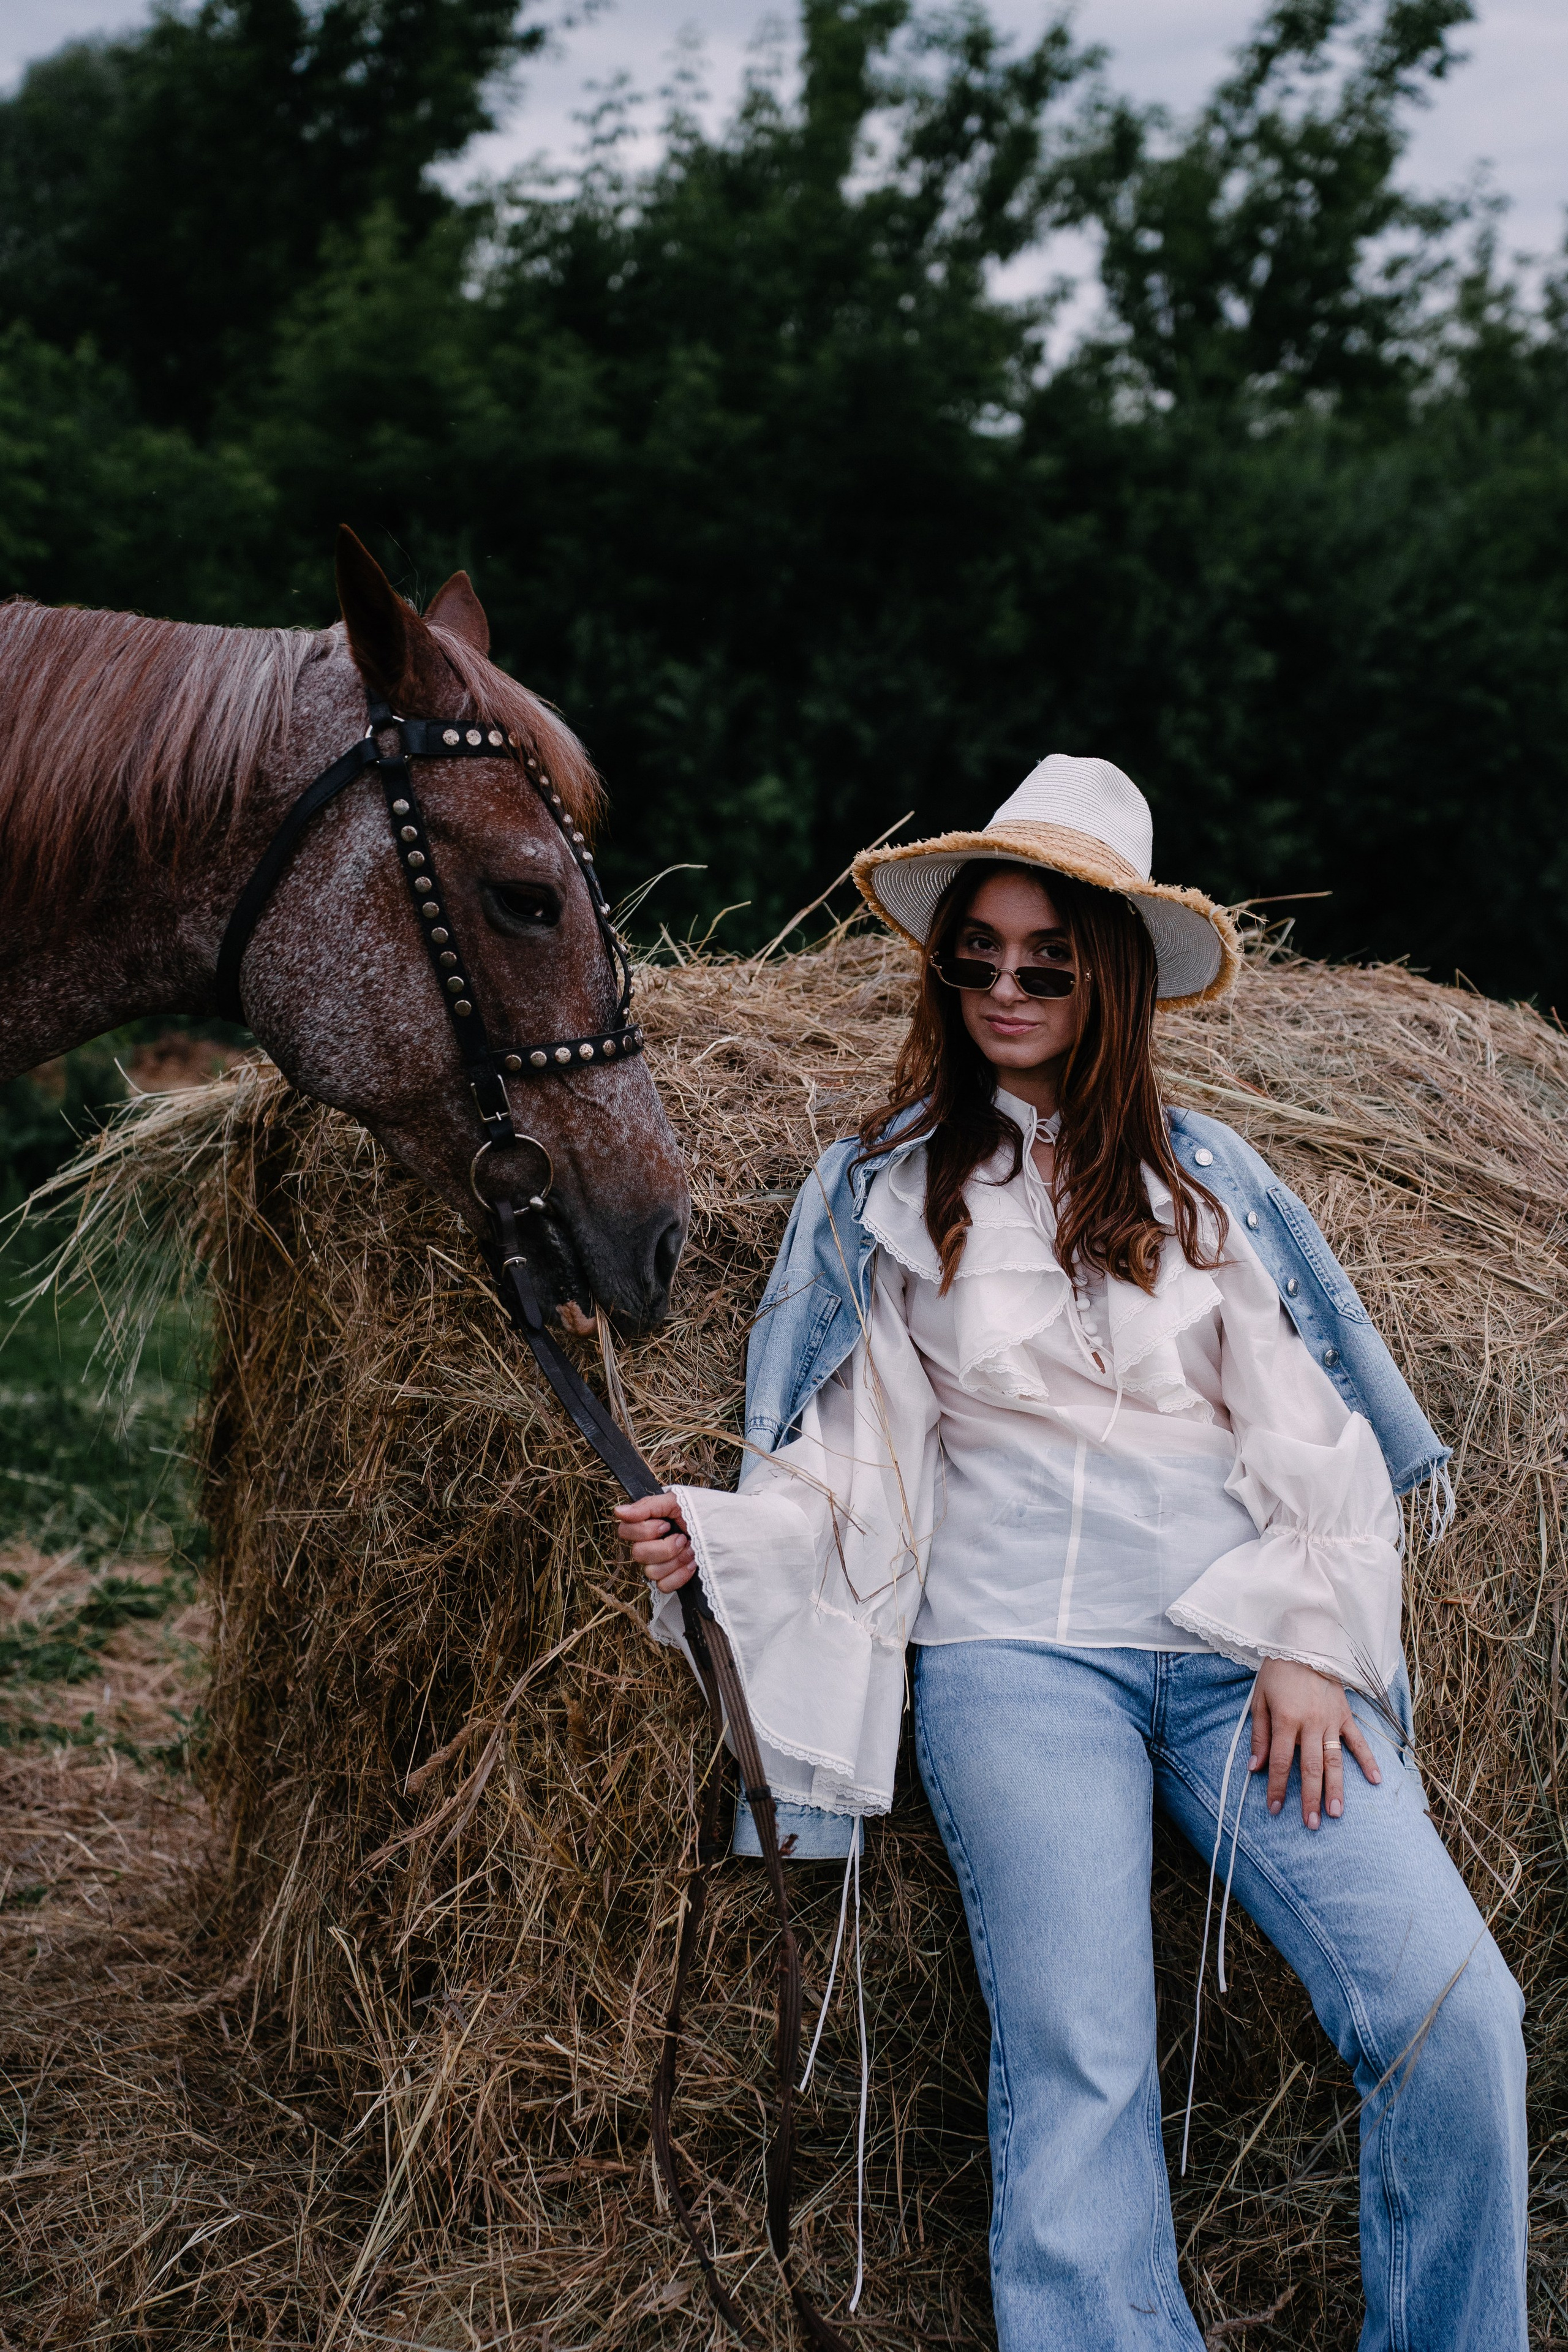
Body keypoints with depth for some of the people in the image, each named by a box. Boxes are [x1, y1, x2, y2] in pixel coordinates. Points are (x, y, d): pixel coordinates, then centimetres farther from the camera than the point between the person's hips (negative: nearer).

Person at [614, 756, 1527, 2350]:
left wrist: (1312, 1642, 0)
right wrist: (719, 1538, -8)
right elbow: (855, 1456, 10)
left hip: (1244, 1640, 2)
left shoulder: (1205, 1183, 16)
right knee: (1075, 2066, -15)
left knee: (1453, 2009, -12)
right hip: (1017, 1647, -1)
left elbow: (1309, 1427, 12)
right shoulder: (886, 1191, 13)